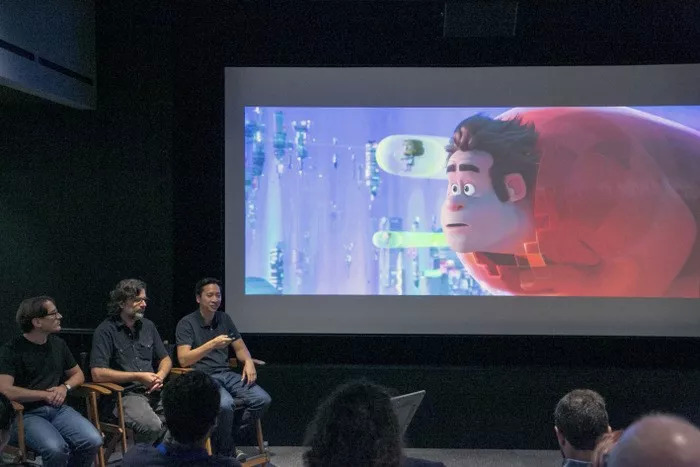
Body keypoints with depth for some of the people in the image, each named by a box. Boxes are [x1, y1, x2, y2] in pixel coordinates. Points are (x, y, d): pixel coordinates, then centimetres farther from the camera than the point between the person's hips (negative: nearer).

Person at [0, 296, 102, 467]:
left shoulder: (58, 344, 12)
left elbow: (78, 374, 24)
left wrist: (65, 387, 1)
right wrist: (45, 394, -10)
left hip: (57, 409, 5)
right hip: (24, 414, -5)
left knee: (93, 441, -22)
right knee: (56, 449, -34)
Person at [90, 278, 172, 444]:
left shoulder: (148, 326, 17)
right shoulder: (106, 330, -3)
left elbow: (165, 358, 25)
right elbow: (97, 374, -13)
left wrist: (160, 376, 1)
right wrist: (138, 377, -12)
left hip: (153, 392, 6)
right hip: (125, 395, -6)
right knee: (152, 425, -33)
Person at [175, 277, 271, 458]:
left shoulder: (224, 319, 13)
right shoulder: (187, 323, -5)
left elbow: (240, 348, 17)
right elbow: (183, 359, -15)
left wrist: (248, 362, -6)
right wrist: (212, 344, -25)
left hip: (226, 374, 6)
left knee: (262, 399, -16)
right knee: (225, 404, -35)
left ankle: (230, 439, 0)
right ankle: (227, 453, -10)